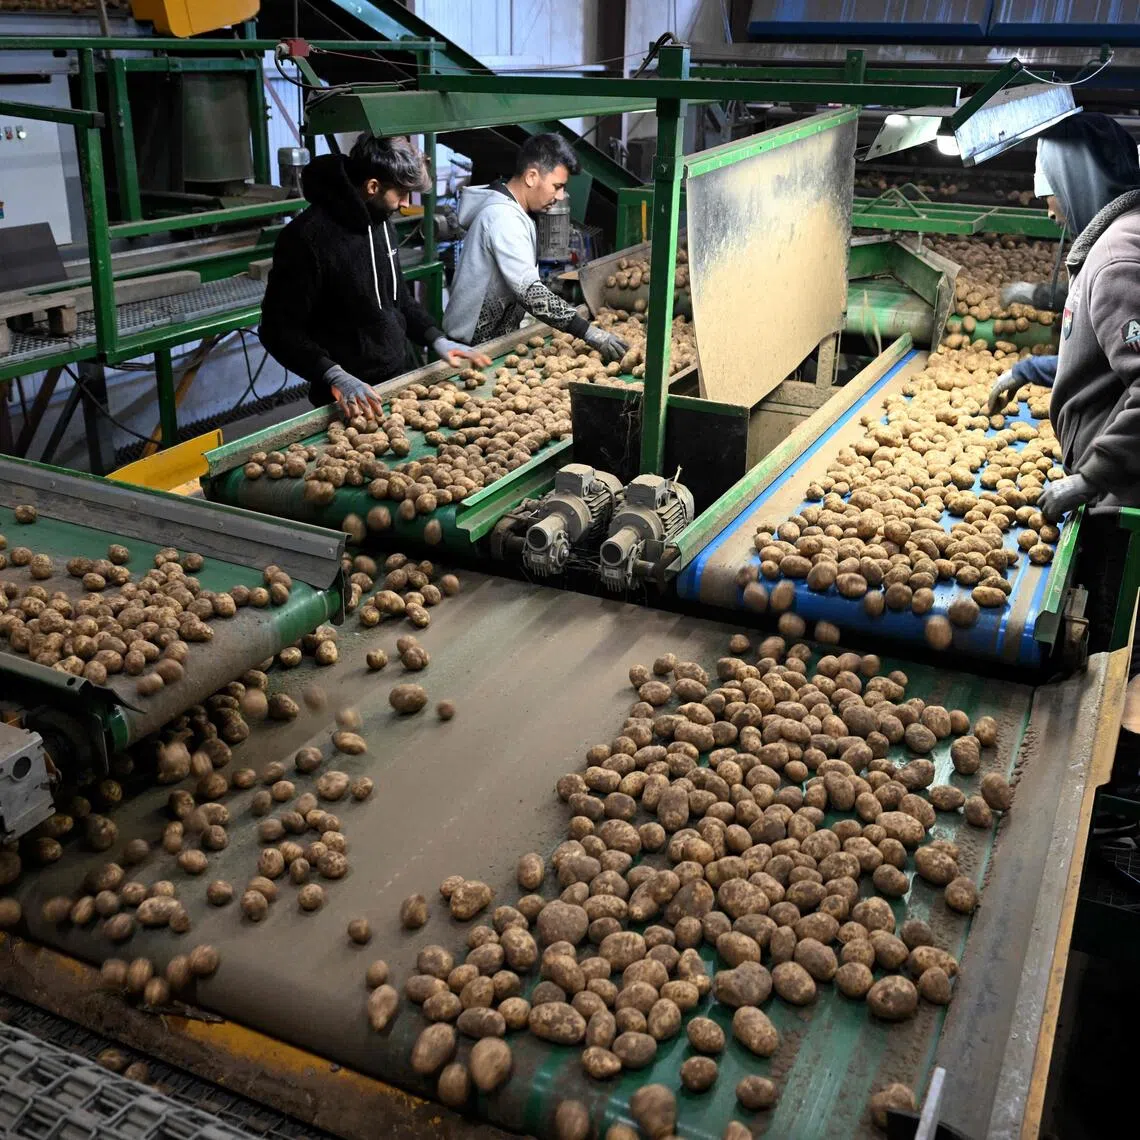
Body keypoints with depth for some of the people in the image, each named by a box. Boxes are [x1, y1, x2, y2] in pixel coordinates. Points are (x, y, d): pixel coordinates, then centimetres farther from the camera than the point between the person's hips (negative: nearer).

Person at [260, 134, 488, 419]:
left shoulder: (380, 221, 5)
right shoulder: (308, 238, -21)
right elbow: (279, 330, -20)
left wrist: (437, 339, 5)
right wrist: (335, 377, -32)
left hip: (394, 380, 8)